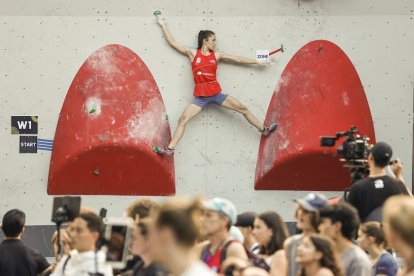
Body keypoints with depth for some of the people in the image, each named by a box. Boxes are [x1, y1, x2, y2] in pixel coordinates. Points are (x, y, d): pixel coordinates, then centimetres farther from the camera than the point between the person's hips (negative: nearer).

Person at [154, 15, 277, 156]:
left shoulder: (217, 55, 6)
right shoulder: (193, 53, 1)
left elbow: (238, 59, 13)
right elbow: (173, 42, 4)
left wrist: (258, 61, 16)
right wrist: (163, 25, 4)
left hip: (216, 94, 2)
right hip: (200, 97, -2)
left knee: (243, 109, 4)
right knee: (183, 119, -13)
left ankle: (264, 129, 20)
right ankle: (170, 149, -11)